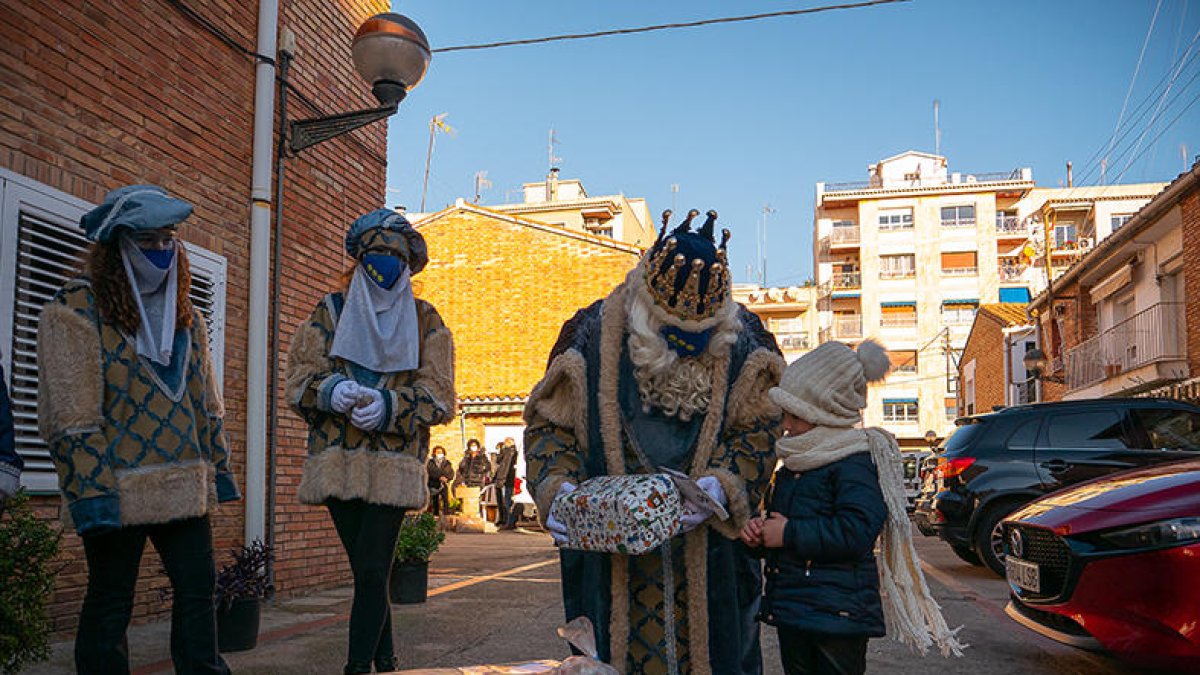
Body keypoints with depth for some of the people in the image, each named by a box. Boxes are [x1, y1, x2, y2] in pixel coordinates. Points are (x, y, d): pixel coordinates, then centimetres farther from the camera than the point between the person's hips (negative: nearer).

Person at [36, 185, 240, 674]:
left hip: (185, 488, 6)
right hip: (119, 492, -6)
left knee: (198, 589, 9)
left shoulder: (184, 314, 12)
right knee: (109, 606, 6)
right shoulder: (76, 310, -8)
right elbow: (71, 416, -14)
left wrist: (218, 469, 12)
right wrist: (93, 496, -18)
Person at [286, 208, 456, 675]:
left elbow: (440, 396, 1)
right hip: (337, 461, 2)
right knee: (366, 572, 8)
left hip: (394, 464, -2)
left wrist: (388, 405, -17)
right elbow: (299, 378, 6)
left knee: (371, 572, -9)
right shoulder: (331, 311, 14)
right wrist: (330, 389, -16)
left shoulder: (426, 321, 9)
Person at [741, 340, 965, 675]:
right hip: (791, 610, 9)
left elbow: (855, 533, -24)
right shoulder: (793, 465, 15)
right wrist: (760, 531, 2)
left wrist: (789, 533, -20)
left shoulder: (855, 463, -14)